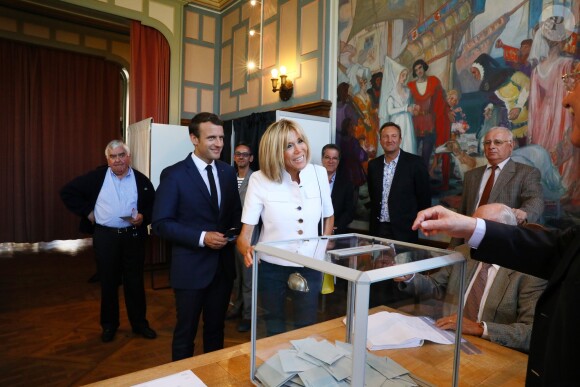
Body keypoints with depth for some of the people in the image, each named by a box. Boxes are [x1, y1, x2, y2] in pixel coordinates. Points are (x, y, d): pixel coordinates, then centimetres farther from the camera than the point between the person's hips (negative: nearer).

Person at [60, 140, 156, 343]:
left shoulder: (141, 180, 2)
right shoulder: (96, 177, 1)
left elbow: (154, 206, 7)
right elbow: (68, 192, 4)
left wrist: (143, 217, -12)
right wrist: (86, 212, -3)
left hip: (133, 236, 0)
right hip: (105, 237, 0)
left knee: (135, 281, 9)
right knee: (108, 282, 11)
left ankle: (139, 323, 23)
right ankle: (109, 325, 27)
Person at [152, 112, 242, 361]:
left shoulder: (228, 172, 5)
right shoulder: (173, 174, -11)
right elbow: (161, 223, -14)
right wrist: (202, 237, -22)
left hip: (223, 264, 5)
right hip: (191, 267, -4)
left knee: (216, 329, 21)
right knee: (186, 332, 14)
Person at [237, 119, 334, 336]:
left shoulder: (319, 173, -6)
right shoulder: (259, 179, -14)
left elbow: (328, 217, 9)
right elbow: (246, 231, -13)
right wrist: (246, 250, -33)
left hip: (310, 268, 2)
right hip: (272, 269, -1)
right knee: (275, 329, 19)